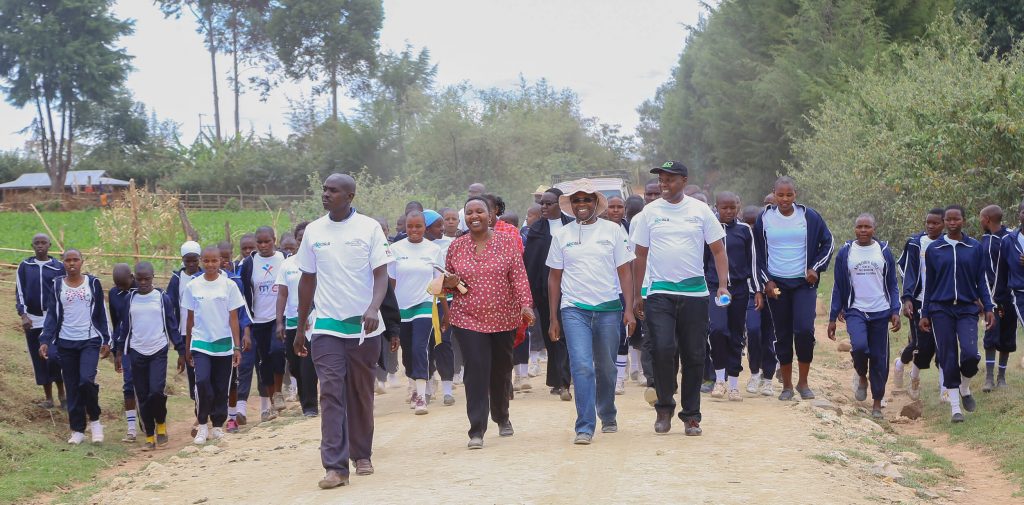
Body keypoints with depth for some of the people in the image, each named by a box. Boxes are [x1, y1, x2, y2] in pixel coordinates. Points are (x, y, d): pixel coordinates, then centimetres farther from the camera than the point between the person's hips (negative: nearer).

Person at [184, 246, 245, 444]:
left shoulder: (229, 285, -1)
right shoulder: (193, 286, 2)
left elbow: (233, 318, 1)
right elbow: (190, 318, 10)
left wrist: (237, 346, -2)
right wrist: (187, 347, 12)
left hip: (223, 343, 0)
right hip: (200, 343, 0)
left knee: (221, 387, 5)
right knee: (202, 381, -17)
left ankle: (217, 425, 19)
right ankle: (202, 425, -4)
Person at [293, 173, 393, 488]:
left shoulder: (369, 228, -4)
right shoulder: (313, 232, 5)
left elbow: (381, 273, -7)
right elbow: (307, 280, 12)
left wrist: (373, 308, -26)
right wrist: (300, 328, 14)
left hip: (364, 327, -1)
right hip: (326, 327, 1)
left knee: (361, 395, 10)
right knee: (331, 394, -9)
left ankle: (362, 455, 26)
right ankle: (335, 466, -12)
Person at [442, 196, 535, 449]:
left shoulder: (506, 242, -1)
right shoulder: (456, 246, 4)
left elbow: (519, 276, -6)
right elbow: (448, 283, 15)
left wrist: (526, 304, -19)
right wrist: (450, 283, -8)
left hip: (503, 318, 1)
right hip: (468, 319, -1)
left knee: (501, 371, 14)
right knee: (476, 371, -11)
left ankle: (502, 417, 39)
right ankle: (477, 430, -10)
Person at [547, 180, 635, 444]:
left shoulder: (613, 230, 4)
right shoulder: (561, 235, 8)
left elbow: (624, 271, 4)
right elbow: (554, 277, 11)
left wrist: (629, 310, -4)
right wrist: (553, 318, 7)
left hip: (609, 308, 0)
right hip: (574, 310, 0)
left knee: (606, 368, 10)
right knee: (581, 366, -13)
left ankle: (607, 417, 31)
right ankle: (585, 427, -12)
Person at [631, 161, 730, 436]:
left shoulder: (700, 210, 4)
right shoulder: (649, 212, 6)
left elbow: (718, 250, 7)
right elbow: (640, 255, 12)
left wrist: (723, 285, -5)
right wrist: (637, 295, 11)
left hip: (695, 292, 1)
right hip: (660, 292, 0)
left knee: (694, 356, 4)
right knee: (663, 349, -15)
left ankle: (691, 415, 14)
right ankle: (664, 407, 4)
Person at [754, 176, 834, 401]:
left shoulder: (809, 216, 0)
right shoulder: (765, 218, 2)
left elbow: (828, 243, 10)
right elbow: (758, 253, 10)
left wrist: (816, 268, -1)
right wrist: (766, 280, 2)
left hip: (804, 283, -1)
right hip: (776, 285, 1)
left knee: (804, 330, -15)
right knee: (782, 336, 5)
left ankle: (803, 382, 0)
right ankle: (787, 386, 15)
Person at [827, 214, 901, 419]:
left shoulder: (884, 252, 6)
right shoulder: (845, 252, 5)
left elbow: (892, 285, 10)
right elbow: (838, 287, 8)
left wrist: (895, 311, -4)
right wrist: (833, 318, 5)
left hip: (880, 312, 1)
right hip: (855, 311, -1)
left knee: (879, 358, 1)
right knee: (859, 346, -25)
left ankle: (877, 403, 14)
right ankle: (862, 377, 6)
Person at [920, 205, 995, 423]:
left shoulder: (975, 248, 4)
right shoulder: (934, 249, 5)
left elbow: (981, 281, 8)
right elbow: (929, 284, 10)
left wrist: (988, 308, 0)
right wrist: (925, 313, 8)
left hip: (967, 308, -1)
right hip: (941, 309, 1)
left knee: (970, 353, -18)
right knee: (948, 358, -1)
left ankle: (965, 388, 13)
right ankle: (955, 408, 8)